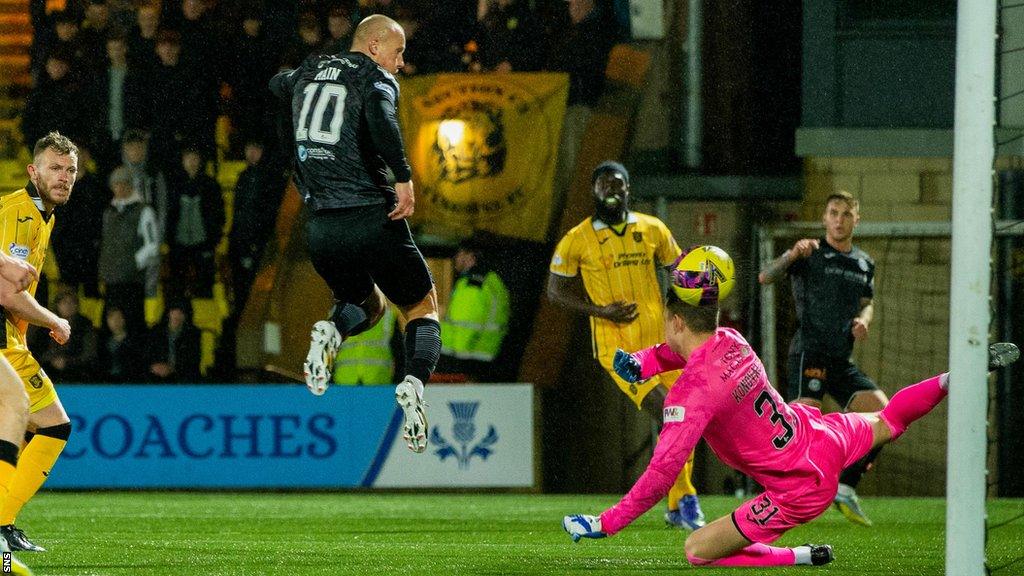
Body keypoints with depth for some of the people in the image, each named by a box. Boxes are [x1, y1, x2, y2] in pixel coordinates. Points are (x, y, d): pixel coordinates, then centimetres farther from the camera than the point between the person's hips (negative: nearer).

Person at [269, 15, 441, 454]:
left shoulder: (308, 73, 15)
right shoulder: (375, 79, -3)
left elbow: (275, 85, 39)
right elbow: (381, 118, -26)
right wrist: (404, 178, -23)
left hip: (321, 228, 5)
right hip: (372, 217, -5)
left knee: (367, 304, 29)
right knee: (422, 308, 12)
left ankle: (333, 330, -7)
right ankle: (414, 381, -19)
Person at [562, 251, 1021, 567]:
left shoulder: (691, 393, -26)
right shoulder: (732, 341, -4)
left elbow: (662, 471, -30)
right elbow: (683, 352, 20)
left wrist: (605, 524, -25)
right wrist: (642, 361, -1)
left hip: (798, 492, -7)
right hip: (824, 438, 8)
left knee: (698, 550, -3)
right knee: (887, 423, 36)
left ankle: (803, 557, -6)